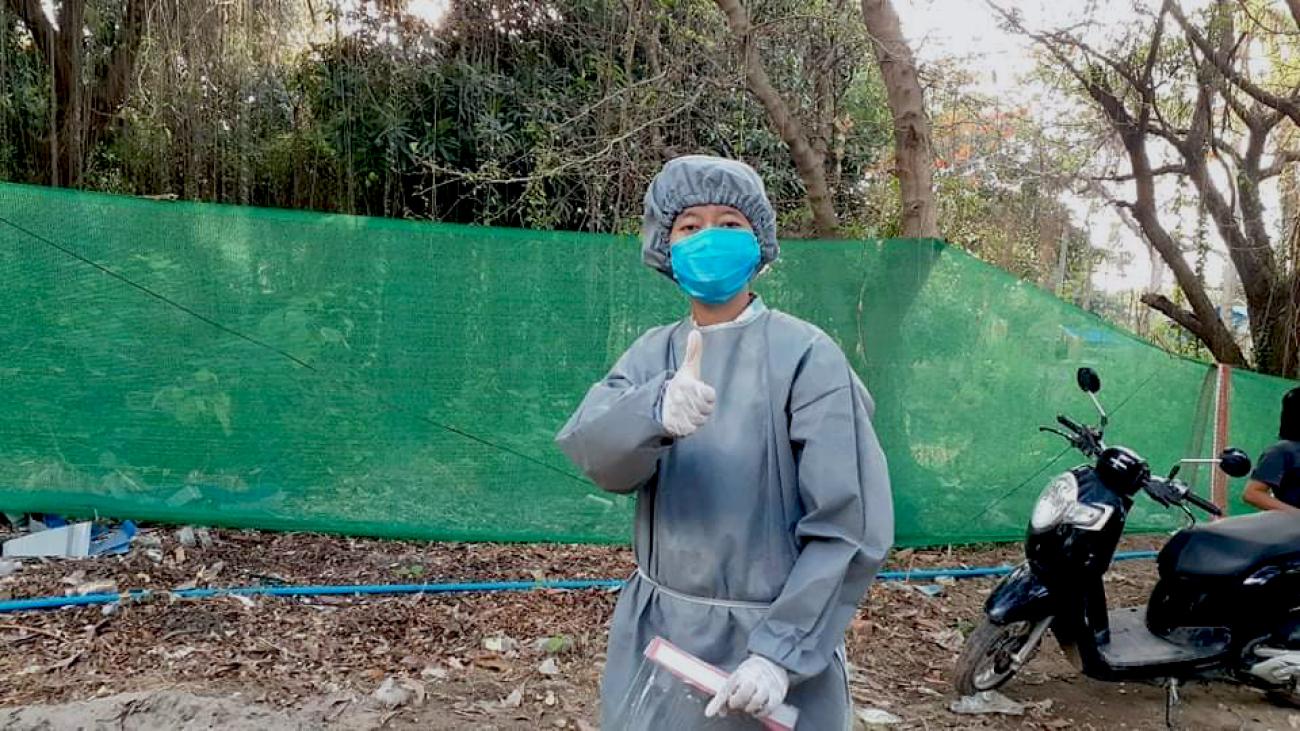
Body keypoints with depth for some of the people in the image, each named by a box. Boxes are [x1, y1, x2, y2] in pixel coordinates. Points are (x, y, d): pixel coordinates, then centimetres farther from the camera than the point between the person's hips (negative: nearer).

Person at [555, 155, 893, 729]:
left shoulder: (805, 355, -11)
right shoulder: (653, 353, 1)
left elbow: (848, 527, -13)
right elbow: (592, 449, -18)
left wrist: (780, 653, -18)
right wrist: (656, 412, -38)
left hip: (769, 639, -3)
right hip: (656, 632, 4)